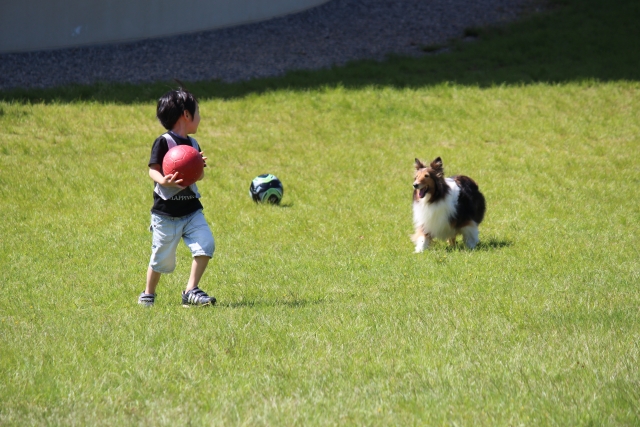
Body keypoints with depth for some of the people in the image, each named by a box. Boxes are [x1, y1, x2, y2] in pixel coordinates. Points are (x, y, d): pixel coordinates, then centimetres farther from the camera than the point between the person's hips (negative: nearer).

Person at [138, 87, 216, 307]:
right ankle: (148, 293, 27)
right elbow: (153, 169, -15)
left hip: (191, 209, 6)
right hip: (166, 212, -6)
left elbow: (199, 176, 13)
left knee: (205, 244, -13)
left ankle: (191, 291, -4)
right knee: (162, 258, 3)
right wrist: (164, 181, -36)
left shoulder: (193, 144, 13)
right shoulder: (163, 142, -10)